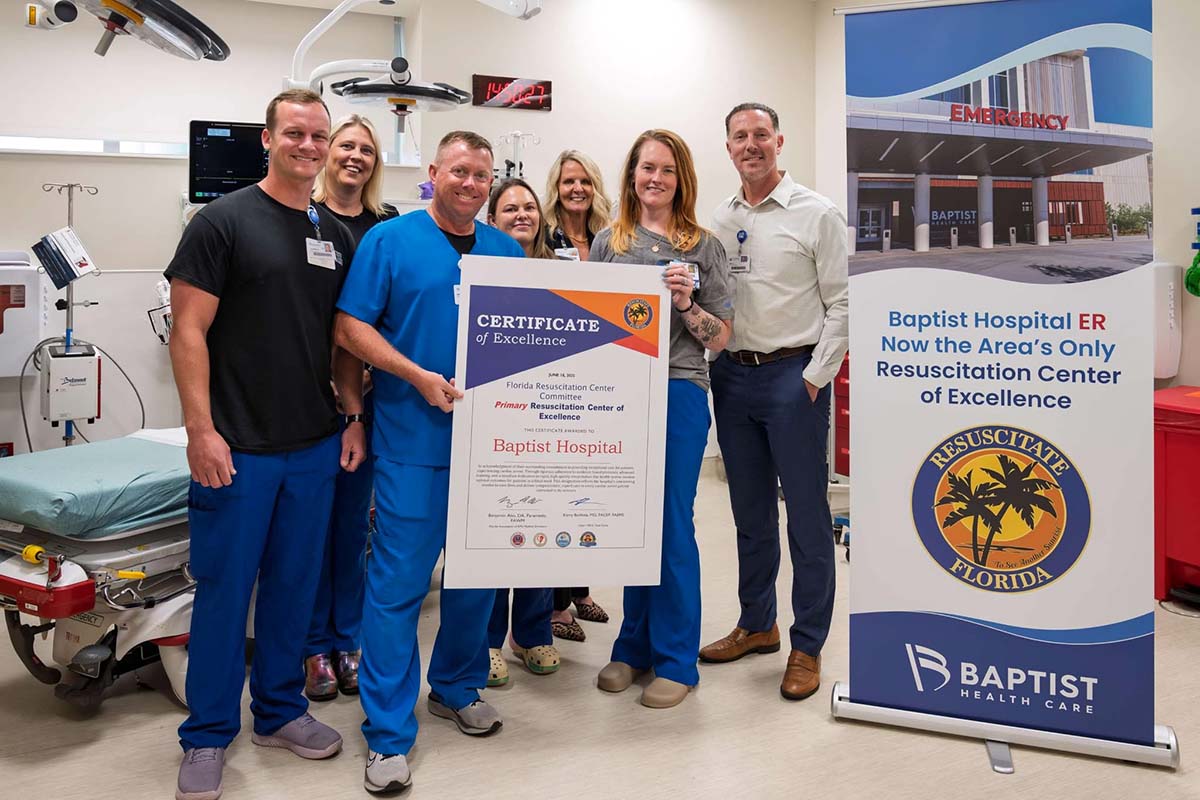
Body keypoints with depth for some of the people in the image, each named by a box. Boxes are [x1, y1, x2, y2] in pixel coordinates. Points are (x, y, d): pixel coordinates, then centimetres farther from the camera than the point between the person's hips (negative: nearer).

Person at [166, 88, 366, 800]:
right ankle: (209, 735, 22)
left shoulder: (338, 234, 11)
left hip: (316, 447, 5)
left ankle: (280, 710, 32)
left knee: (296, 584, 14)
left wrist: (355, 417, 6)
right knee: (224, 588, 5)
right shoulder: (224, 221, -5)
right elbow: (189, 330, -8)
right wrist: (202, 430, -14)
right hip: (237, 447, -5)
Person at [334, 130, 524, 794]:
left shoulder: (506, 251, 13)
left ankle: (458, 687, 36)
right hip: (413, 440, -4)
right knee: (399, 582, -2)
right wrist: (419, 377, -16)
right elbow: (350, 326, -6)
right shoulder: (389, 240, 0)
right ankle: (387, 734, 11)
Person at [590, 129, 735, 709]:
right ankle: (635, 645, 27)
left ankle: (675, 659, 17)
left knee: (671, 524, 2)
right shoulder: (608, 242, 10)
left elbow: (721, 339, 3)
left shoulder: (703, 247, 4)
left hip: (678, 393, -2)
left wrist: (686, 305, -13)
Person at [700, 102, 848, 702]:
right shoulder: (720, 219, 11)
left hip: (794, 376, -5)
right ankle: (756, 624, 30)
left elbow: (841, 302, -6)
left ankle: (807, 646, 15)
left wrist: (815, 377, -11)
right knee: (750, 511, 15)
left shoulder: (816, 214, -3)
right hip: (732, 376, 5)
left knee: (806, 512, 2)